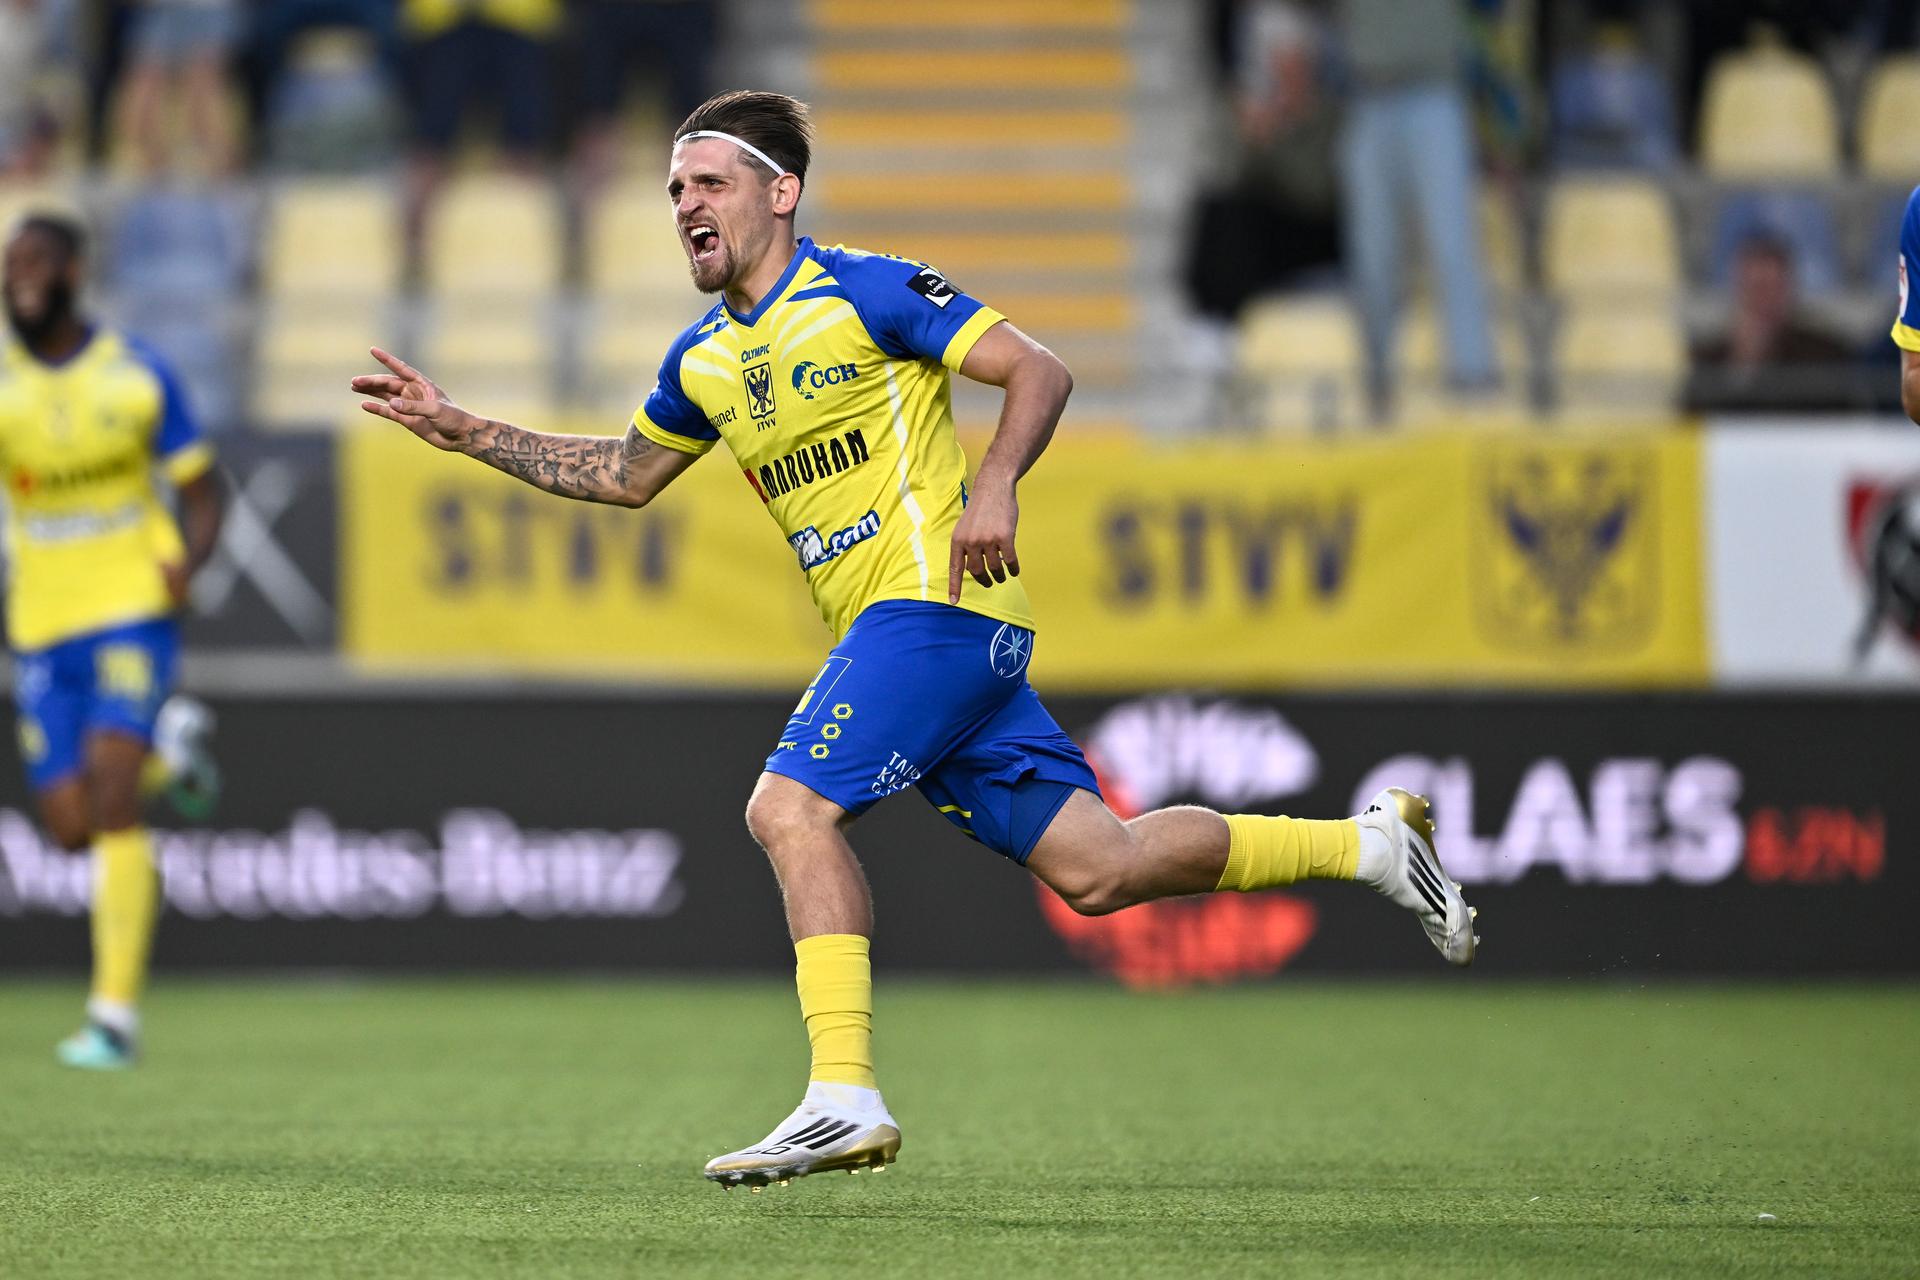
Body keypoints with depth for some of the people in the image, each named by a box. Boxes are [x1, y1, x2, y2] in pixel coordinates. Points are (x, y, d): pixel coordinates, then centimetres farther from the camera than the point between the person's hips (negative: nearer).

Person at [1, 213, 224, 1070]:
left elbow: (198, 488, 6)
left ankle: (115, 1015, -17)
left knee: (109, 798, -19)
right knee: (72, 828, 2)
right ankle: (171, 747, 36)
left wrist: (189, 558, -14)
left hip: (132, 611, -3)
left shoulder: (138, 376, -2)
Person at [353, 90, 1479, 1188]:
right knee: (1095, 869, 3)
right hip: (890, 631, 8)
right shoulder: (703, 361, 17)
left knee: (789, 806, -20)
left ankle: (846, 1099, -20)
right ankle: (1371, 842, 16)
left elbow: (1040, 373, -8)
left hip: (935, 597, -8)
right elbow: (628, 475, 31)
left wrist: (995, 485, -25)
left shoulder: (863, 289, -6)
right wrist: (463, 431, 24)